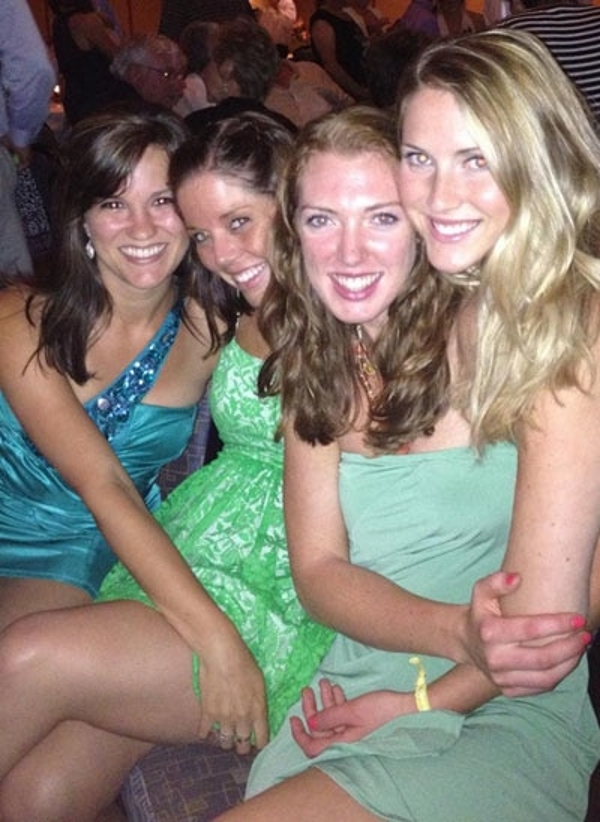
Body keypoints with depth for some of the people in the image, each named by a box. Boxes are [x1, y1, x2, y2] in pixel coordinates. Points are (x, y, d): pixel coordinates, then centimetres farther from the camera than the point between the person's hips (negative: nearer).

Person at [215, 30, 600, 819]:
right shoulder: (324, 344, 3)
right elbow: (316, 567, -2)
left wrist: (425, 699, -2)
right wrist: (463, 633, -19)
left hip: (500, 718, -4)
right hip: (345, 698, 5)